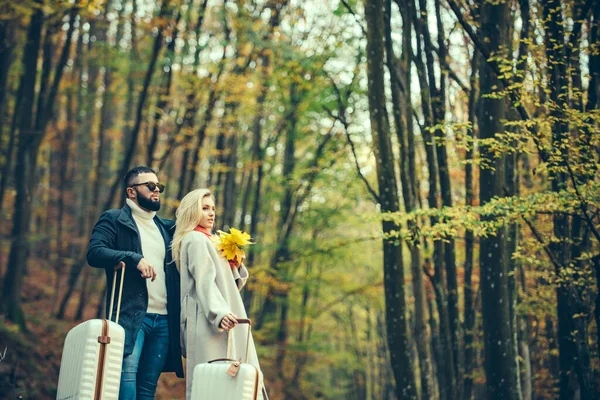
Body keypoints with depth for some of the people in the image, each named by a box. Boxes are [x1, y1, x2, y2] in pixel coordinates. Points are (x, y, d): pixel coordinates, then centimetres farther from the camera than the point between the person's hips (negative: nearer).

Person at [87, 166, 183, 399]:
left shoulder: (167, 228, 23)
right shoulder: (114, 220, 6)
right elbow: (94, 253, -9)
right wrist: (134, 258, -21)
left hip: (164, 319, 5)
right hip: (130, 315, -5)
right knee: (127, 372, -19)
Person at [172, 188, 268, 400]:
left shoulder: (205, 240, 24)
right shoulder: (196, 239, -5)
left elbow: (227, 284, 24)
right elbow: (205, 281, -20)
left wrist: (236, 267, 5)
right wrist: (220, 313, -33)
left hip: (218, 320, 10)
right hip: (208, 323, -10)